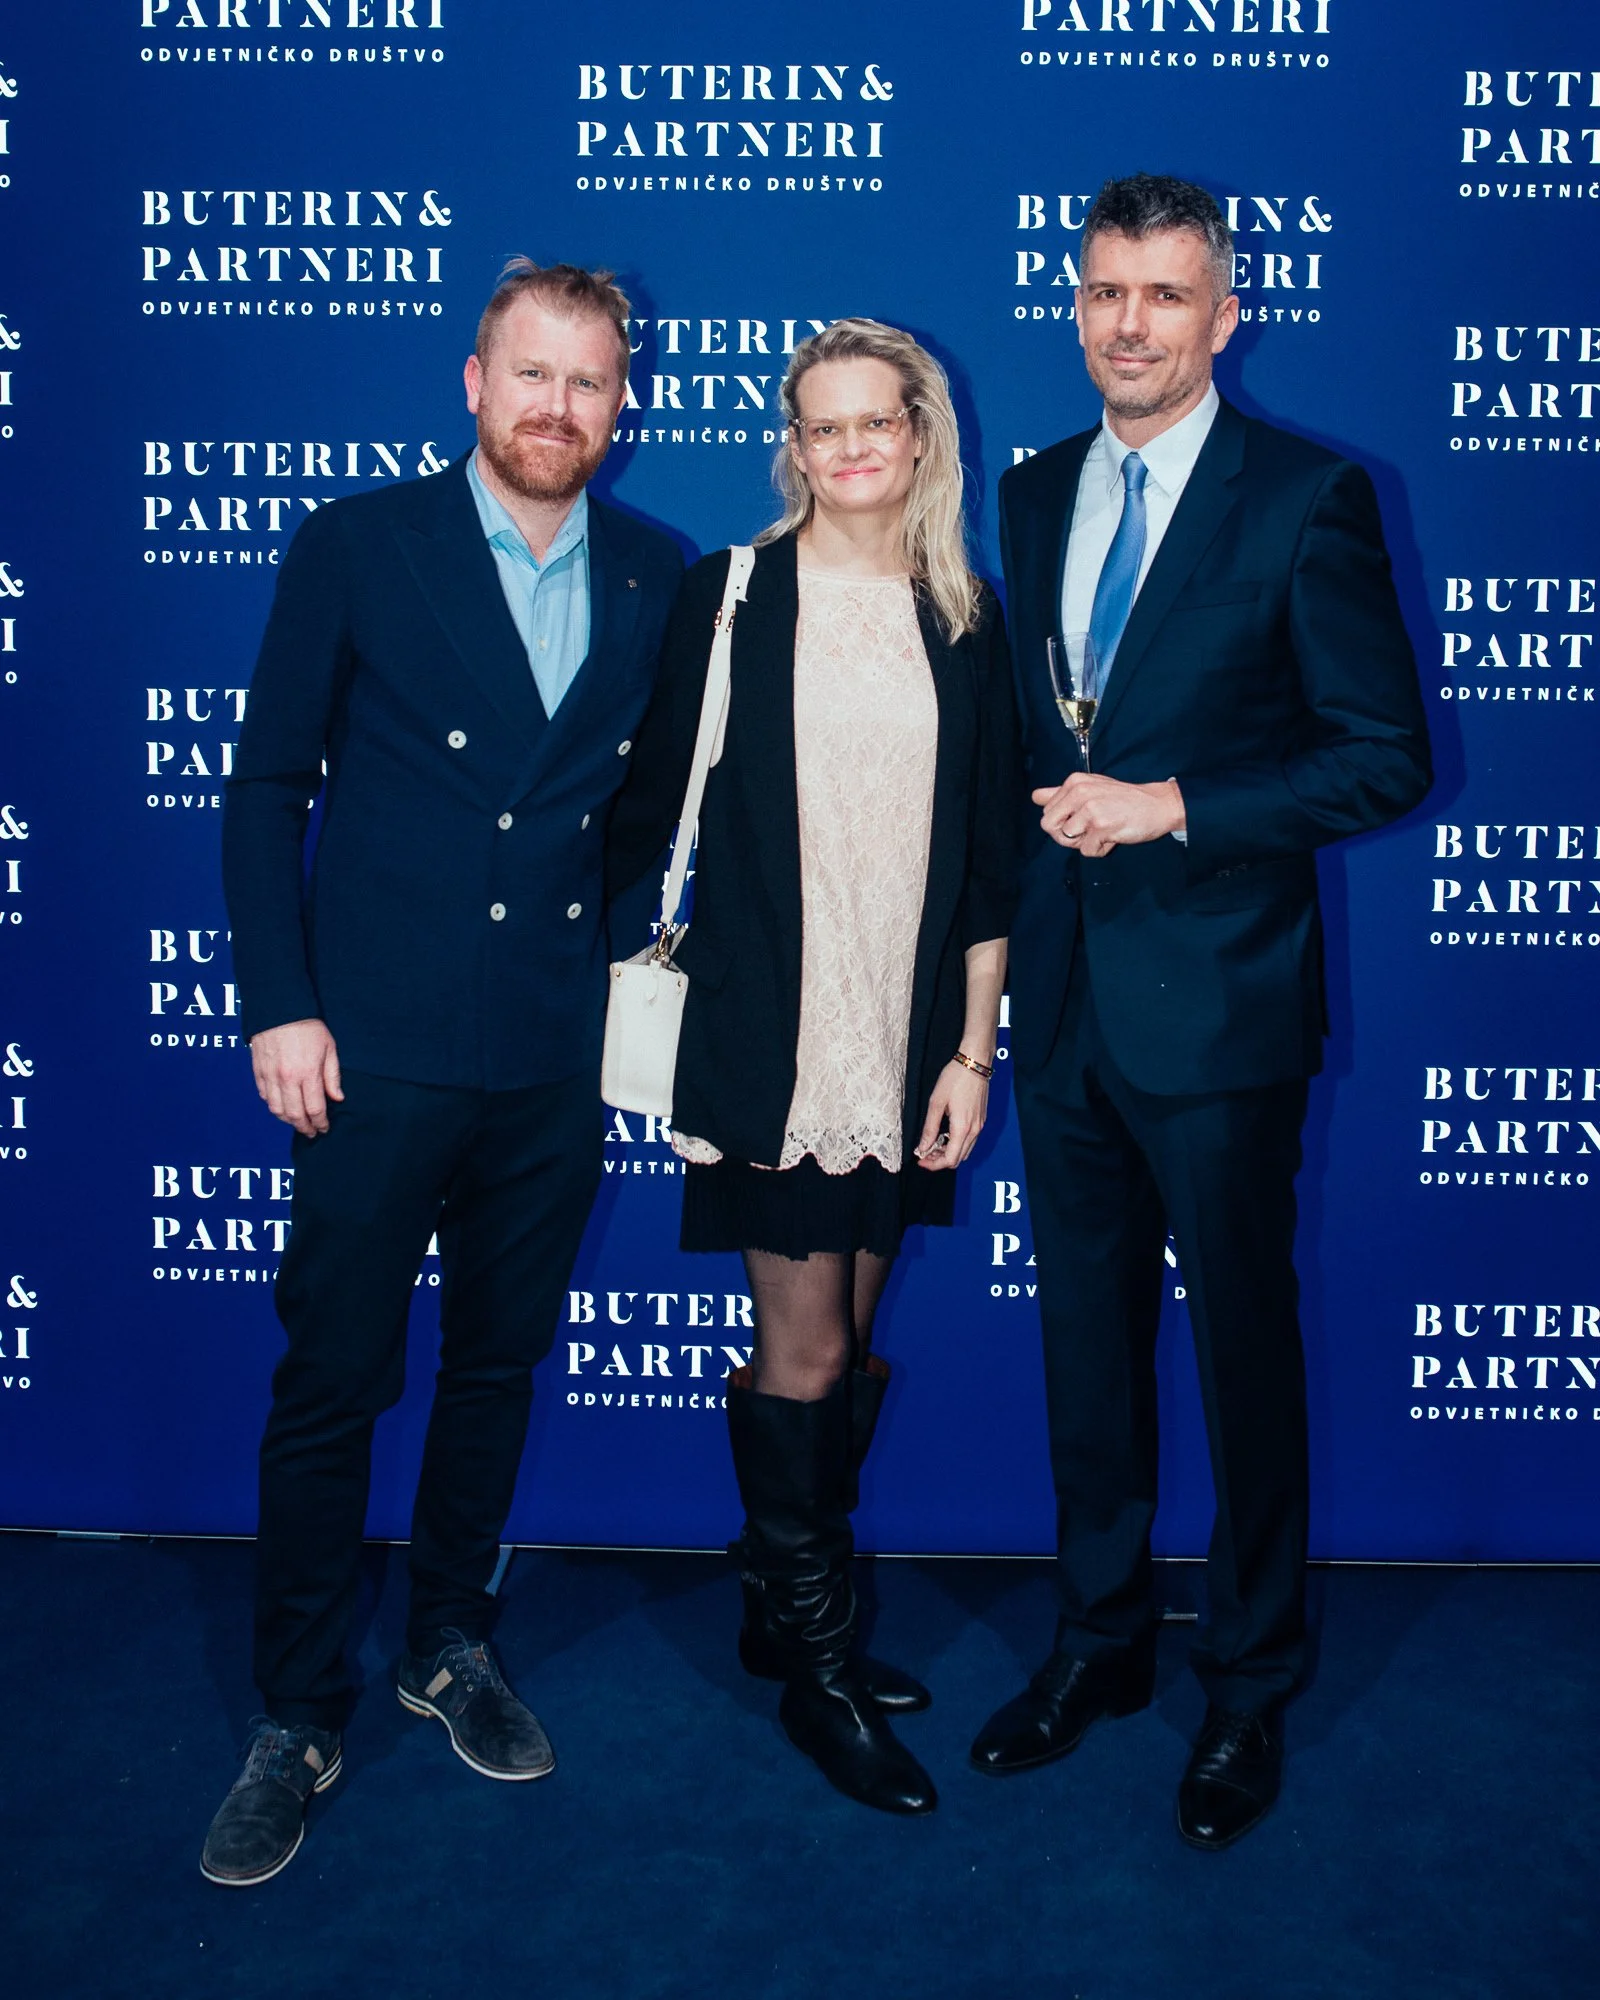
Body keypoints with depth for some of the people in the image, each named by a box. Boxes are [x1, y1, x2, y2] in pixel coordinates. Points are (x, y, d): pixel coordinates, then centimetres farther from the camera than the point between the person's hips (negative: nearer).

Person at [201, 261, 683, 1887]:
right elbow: (266, 789, -1)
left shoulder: (658, 581, 6)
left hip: (556, 1062, 3)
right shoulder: (356, 550, -2)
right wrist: (279, 1005, -6)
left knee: (499, 1364, 15)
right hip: (381, 1049, -3)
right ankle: (298, 1719, 19)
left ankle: (450, 1645, 35)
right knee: (331, 1380, 2)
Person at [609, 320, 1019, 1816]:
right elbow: (651, 801, 3)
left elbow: (989, 850, 7)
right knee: (805, 1350, 0)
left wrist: (973, 1048, 3)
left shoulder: (963, 616, 7)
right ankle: (814, 1666, 16)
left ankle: (786, 1607, 31)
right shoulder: (728, 595, -1)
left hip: (906, 1043, 4)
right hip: (766, 1034, -3)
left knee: (848, 1340, 13)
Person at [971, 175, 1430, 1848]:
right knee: (1087, 1336, 16)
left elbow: (1385, 756, -9)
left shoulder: (1306, 498, -7)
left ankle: (1250, 1689, 27)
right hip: (1064, 996, 5)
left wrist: (1171, 806, -17)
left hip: (1216, 1001, -5)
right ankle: (1100, 1638, 35)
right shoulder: (1034, 493, 10)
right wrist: (1050, 826, 5)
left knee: (1243, 1347, 7)